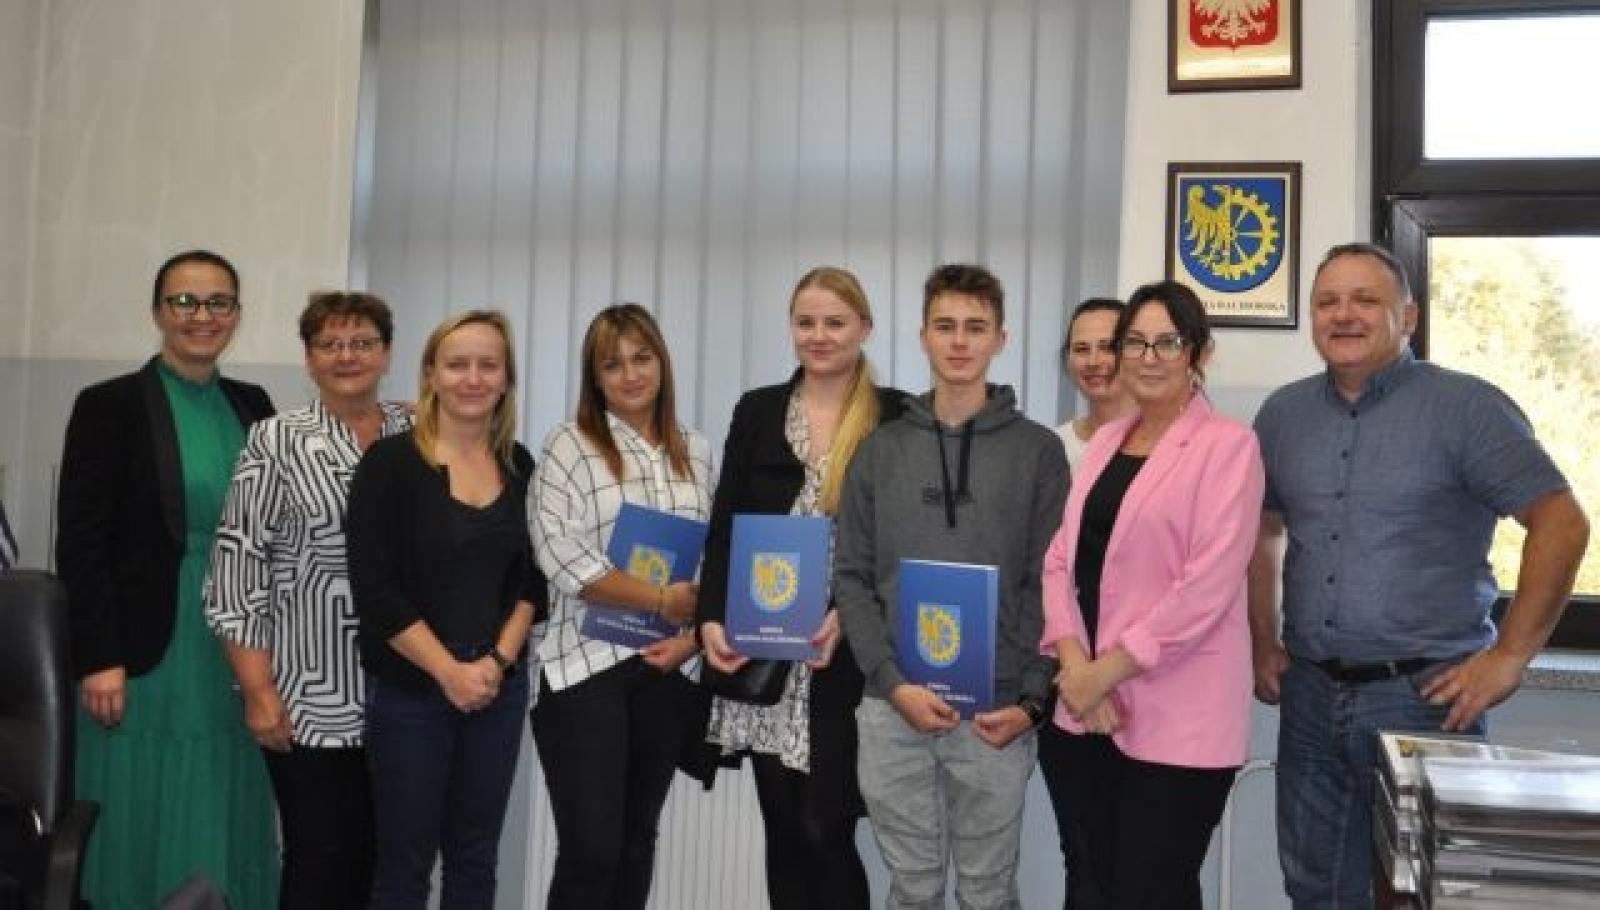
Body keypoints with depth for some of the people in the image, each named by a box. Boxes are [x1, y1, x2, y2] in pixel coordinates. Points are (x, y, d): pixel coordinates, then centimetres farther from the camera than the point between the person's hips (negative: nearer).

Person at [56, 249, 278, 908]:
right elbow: (80, 543, -8)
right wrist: (99, 659, -12)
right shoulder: (108, 406, -5)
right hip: (145, 657, -4)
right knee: (144, 828, 4)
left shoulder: (252, 405, 8)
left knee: (225, 827, 11)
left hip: (236, 658, 4)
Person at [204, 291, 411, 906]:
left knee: (377, 857, 10)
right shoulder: (276, 441, -2)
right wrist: (259, 691, -10)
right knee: (318, 859, 4)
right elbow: (238, 565, -5)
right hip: (310, 697, -3)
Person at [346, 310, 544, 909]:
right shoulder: (390, 461, -9)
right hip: (409, 691, -4)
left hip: (499, 687, 4)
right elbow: (376, 592, -13)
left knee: (475, 860, 13)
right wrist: (449, 671, -14)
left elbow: (533, 579, 7)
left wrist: (498, 659, -7)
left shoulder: (519, 465, 5)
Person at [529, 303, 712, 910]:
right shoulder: (570, 445, -4)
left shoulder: (696, 451, 10)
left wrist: (692, 635, -5)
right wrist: (664, 601, -12)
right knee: (590, 850, -4)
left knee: (636, 842, 13)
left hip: (665, 667, 5)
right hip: (585, 665, -4)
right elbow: (562, 558, -14)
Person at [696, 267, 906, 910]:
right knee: (782, 829, 11)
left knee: (825, 830, -4)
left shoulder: (896, 417, 0)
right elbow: (723, 529, 6)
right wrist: (711, 618, -7)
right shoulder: (757, 411, 9)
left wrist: (848, 613, -15)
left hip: (848, 652, -3)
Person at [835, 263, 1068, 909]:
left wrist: (1032, 699, -10)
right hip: (892, 708, 2)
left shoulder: (1037, 450, 1)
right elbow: (852, 578, 3)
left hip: (997, 712, -1)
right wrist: (893, 683, -8)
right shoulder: (881, 451, 7)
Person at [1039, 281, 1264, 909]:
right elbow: (1060, 559, 8)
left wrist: (1109, 669, -14)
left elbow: (1209, 584, -15)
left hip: (1176, 718, -6)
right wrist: (1075, 663, -8)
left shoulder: (1228, 443, -6)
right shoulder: (1104, 440, 13)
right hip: (1081, 710, 6)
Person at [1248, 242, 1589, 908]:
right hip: (1310, 695, 5)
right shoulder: (1283, 414, 7)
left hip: (1425, 696, -5)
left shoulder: (1466, 406, -9)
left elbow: (1562, 523, -11)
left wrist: (1509, 656, -13)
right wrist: (1264, 645, 12)